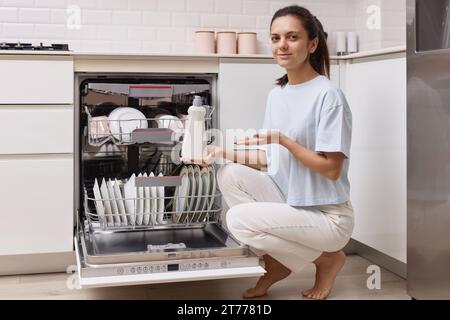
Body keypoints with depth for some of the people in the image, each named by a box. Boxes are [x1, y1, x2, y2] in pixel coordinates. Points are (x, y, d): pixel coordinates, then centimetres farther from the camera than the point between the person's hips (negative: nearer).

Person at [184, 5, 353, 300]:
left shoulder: (328, 95, -17)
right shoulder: (276, 94, 6)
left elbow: (332, 169, -18)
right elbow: (271, 160, 9)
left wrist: (282, 139, -24)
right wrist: (224, 153, -4)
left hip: (326, 217, -7)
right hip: (287, 201, 7)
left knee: (240, 219, -21)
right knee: (229, 175, -12)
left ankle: (327, 258, 2)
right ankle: (275, 262, 4)